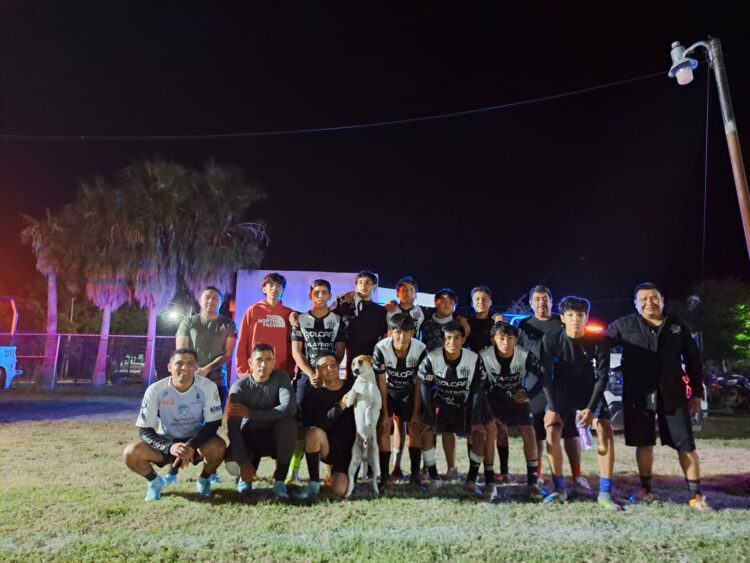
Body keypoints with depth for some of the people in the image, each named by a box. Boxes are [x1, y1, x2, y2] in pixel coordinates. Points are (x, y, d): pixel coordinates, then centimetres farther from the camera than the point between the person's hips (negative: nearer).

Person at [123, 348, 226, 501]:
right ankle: (155, 481, 8)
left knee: (218, 446, -33)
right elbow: (144, 430, -17)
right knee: (131, 453, -25)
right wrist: (169, 447, -35)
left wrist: (191, 446, -33)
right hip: (166, 442, 1)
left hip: (196, 441, -1)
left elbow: (213, 424, -17)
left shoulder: (208, 387, -20)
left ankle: (204, 480, 2)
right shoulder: (155, 390, -19)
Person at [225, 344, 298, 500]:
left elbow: (290, 408, -31)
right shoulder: (239, 387, -16)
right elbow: (233, 428, -21)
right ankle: (245, 476, 10)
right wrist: (244, 462, -31)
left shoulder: (281, 377, -14)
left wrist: (250, 413, -28)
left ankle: (279, 480, -16)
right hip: (249, 438, 0)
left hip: (274, 437, 1)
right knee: (232, 465, -30)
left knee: (289, 423, -32)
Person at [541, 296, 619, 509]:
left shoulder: (598, 341, -17)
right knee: (552, 431, -19)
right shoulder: (551, 340, -19)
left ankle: (605, 493, -11)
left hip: (589, 391, 1)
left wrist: (591, 408, -24)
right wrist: (552, 408, -22)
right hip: (560, 392, 0)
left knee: (605, 430, -18)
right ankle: (559, 489, -2)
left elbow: (603, 375, -15)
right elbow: (546, 375, -16)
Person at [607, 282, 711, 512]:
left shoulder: (678, 326, 5)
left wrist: (697, 392, 8)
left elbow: (693, 360, 10)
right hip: (638, 395, 0)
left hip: (672, 394, 1)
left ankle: (695, 495, 13)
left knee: (686, 444, 2)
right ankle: (646, 490, 24)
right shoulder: (624, 325, 1)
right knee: (643, 443, 9)